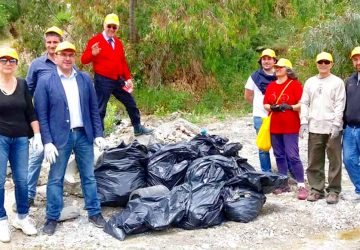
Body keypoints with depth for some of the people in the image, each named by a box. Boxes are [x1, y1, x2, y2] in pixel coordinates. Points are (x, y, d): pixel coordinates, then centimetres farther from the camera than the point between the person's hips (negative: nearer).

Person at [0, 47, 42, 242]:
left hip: (20, 138, 3)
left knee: (22, 179, 5)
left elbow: (31, 113, 8)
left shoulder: (22, 84, 7)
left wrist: (37, 135, 2)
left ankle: (22, 217, 20)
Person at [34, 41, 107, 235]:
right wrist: (47, 142, -12)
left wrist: (98, 134, 2)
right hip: (60, 137, -3)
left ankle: (94, 213, 25)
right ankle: (52, 218, 19)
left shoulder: (85, 79, 5)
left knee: (89, 176, 12)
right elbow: (41, 115, -7)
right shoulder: (45, 82, -5)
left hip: (83, 134, 3)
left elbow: (93, 109, 7)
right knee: (55, 179, 6)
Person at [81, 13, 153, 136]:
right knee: (100, 109, -1)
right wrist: (93, 54, -32)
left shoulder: (118, 42, 12)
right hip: (103, 81, -7)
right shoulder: (95, 40, -8)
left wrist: (128, 78, 11)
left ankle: (138, 128, 31)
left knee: (131, 103, 15)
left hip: (118, 80, 7)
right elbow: (84, 60, -11)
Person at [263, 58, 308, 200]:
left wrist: (290, 107, -20)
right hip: (274, 127, 6)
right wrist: (271, 107, -7)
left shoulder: (295, 84, -4)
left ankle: (301, 186, -2)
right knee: (279, 156, 10)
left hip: (290, 127, -6)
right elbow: (265, 104, 14)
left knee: (293, 156, -9)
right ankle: (283, 184, 20)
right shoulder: (271, 86, 12)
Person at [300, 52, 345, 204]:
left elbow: (340, 105, -4)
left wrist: (336, 124, -13)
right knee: (314, 161, 6)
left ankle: (333, 190, 7)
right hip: (314, 128, 4)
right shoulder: (310, 82, 14)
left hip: (332, 128, -3)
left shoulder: (337, 82, 2)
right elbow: (304, 103, 12)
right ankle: (316, 189, 16)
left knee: (334, 160, -1)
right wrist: (304, 121, 1)